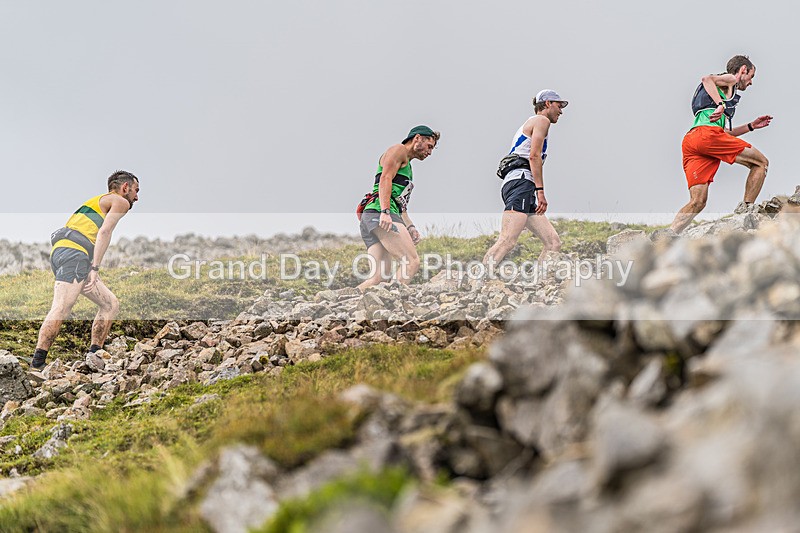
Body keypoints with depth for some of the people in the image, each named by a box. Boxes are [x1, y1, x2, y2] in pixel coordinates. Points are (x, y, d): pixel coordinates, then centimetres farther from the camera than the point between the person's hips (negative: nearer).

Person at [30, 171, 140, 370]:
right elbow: (104, 232, -9)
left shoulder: (99, 201, 35)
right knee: (61, 308, -20)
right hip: (73, 252, -10)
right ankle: (37, 362, -28)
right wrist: (95, 269, -17)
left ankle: (93, 356, 8)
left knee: (111, 304, 11)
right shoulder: (120, 202, 7)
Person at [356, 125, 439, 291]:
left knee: (380, 277, -1)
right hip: (379, 212, -10)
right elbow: (385, 179, -10)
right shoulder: (398, 150, 6)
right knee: (412, 261, -20)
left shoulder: (407, 166, 35)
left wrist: (410, 227, 16)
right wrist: (385, 212, -23)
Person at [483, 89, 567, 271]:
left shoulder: (529, 124, 35)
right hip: (521, 179, -10)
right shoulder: (541, 120, 6)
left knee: (553, 243, 1)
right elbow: (534, 156, -8)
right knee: (507, 241, -25)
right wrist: (540, 190, -15)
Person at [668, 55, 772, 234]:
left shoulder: (726, 88, 41)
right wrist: (721, 104, -16)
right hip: (707, 134, -8)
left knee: (697, 202, -1)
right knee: (761, 162, 4)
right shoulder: (730, 79, 15)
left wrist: (751, 126, 41)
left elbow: (724, 134, 41)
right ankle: (744, 211, -4)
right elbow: (707, 79, -8)